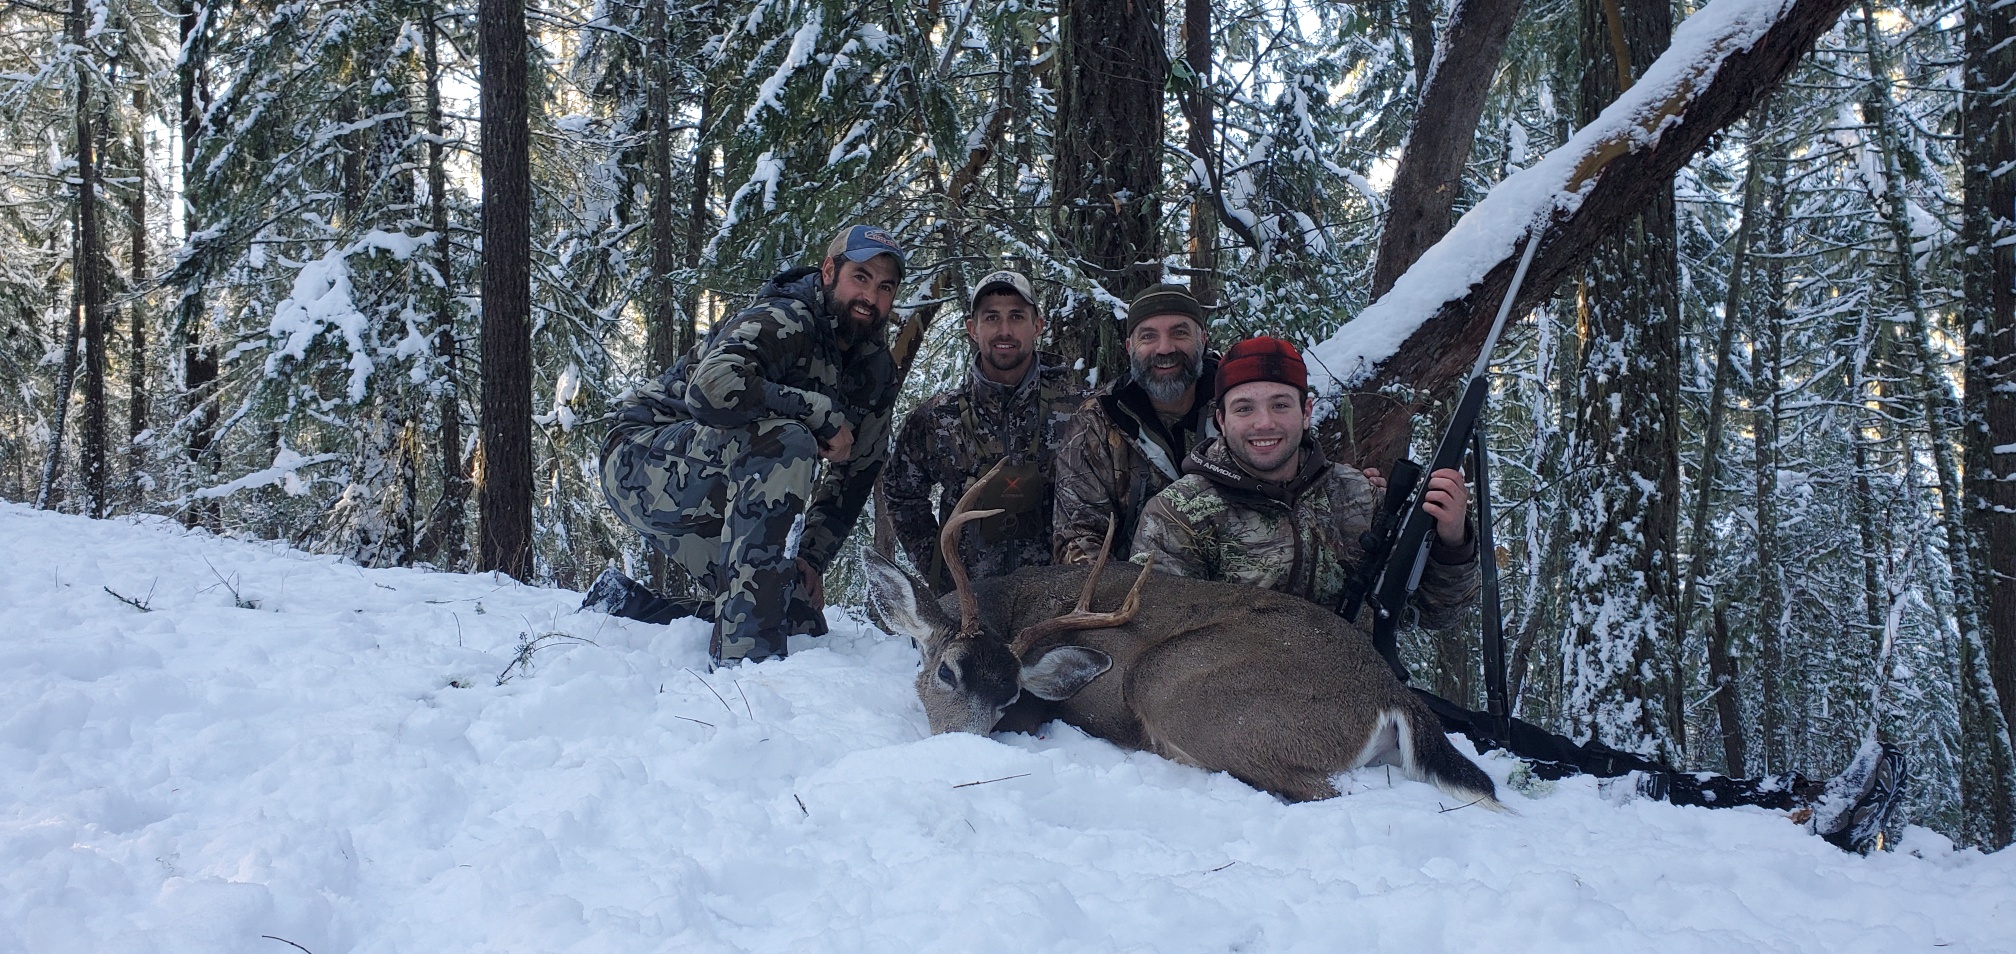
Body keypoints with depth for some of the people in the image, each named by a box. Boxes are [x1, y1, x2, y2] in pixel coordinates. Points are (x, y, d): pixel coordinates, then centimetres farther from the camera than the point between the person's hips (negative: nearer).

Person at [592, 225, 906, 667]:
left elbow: (855, 474, 7)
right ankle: (745, 655, -34)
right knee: (784, 440, -35)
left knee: (804, 628, 2)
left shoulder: (878, 370, 4)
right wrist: (822, 414, -31)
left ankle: (622, 603, 17)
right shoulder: (784, 321, -22)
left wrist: (811, 558, -3)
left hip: (717, 504, 8)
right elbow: (712, 389, -40)